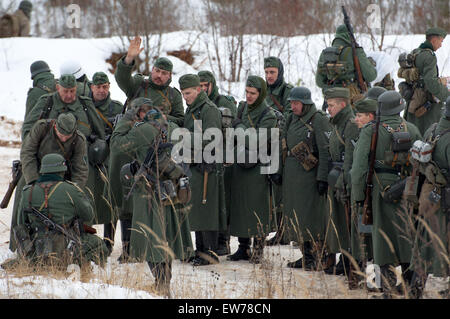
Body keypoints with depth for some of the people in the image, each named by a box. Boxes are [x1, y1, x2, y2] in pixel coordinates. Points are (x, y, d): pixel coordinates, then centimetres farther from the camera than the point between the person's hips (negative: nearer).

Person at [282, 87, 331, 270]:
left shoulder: (318, 120, -10)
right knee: (296, 214, 10)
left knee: (311, 214, -5)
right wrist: (278, 172, 18)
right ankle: (306, 256, 17)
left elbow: (326, 151, -15)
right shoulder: (292, 120, 13)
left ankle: (315, 258, 0)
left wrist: (322, 178, -20)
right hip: (292, 175, 8)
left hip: (309, 173, -8)